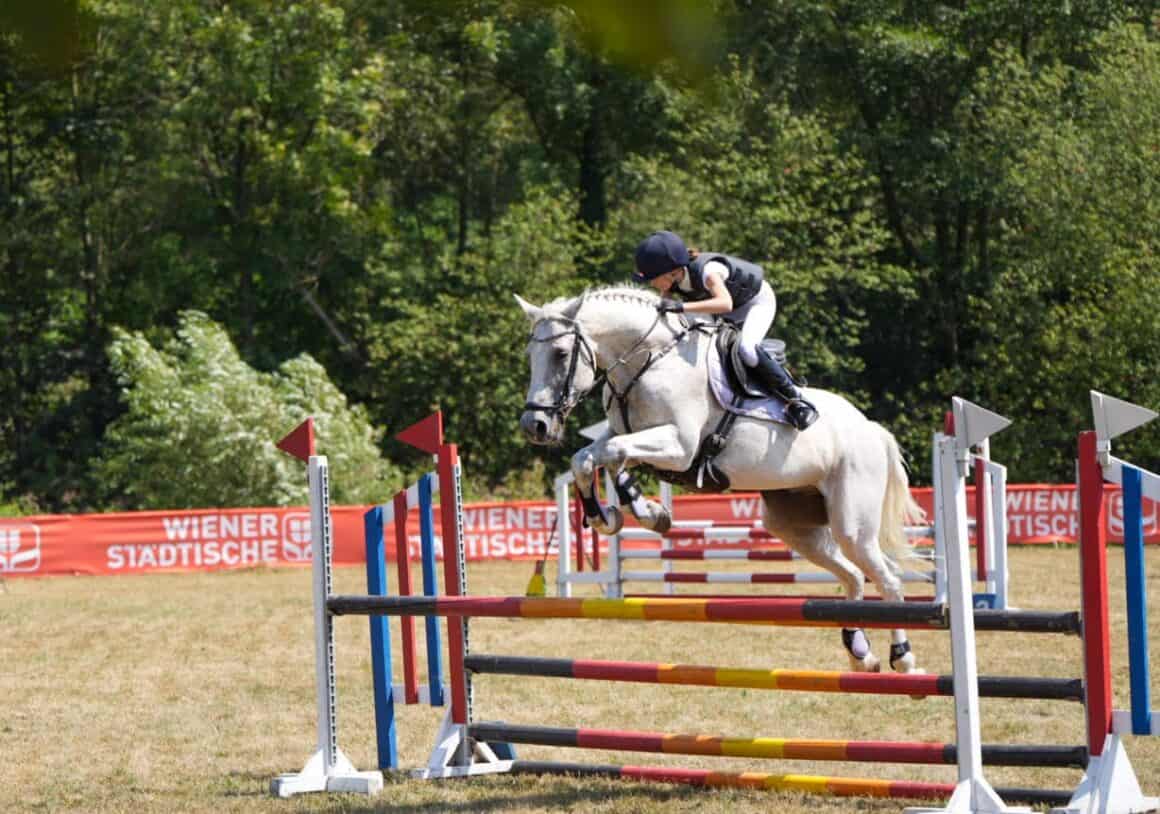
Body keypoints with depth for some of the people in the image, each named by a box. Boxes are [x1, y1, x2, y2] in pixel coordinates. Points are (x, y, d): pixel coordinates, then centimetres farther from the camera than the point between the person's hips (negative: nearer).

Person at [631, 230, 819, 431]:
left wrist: (682, 306, -64)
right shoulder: (670, 281, -18)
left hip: (758, 301, -9)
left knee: (746, 349, -32)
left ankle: (795, 398, -18)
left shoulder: (706, 271, -40)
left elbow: (724, 303, -58)